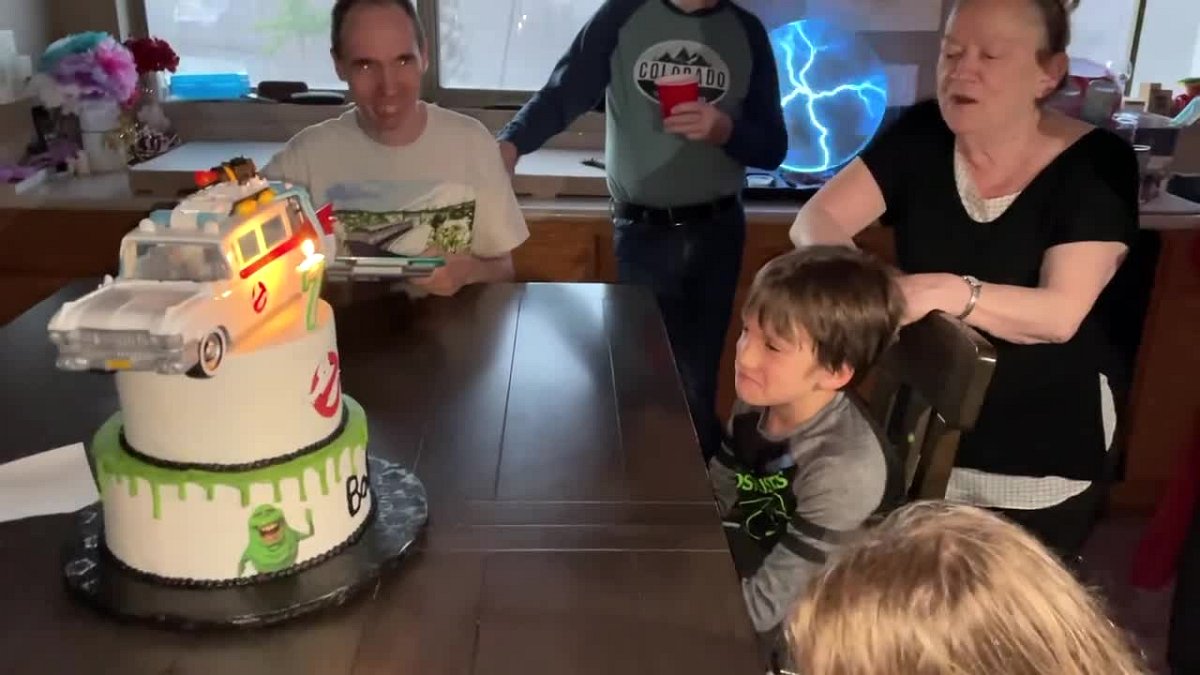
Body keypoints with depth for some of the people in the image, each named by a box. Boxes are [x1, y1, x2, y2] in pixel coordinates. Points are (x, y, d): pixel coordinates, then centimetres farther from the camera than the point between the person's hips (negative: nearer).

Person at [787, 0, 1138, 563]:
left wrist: (947, 291, -43)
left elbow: (1061, 314, -26)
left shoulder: (1097, 164, -16)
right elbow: (816, 219, -14)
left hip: (1042, 451, -2)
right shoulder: (921, 135, -8)